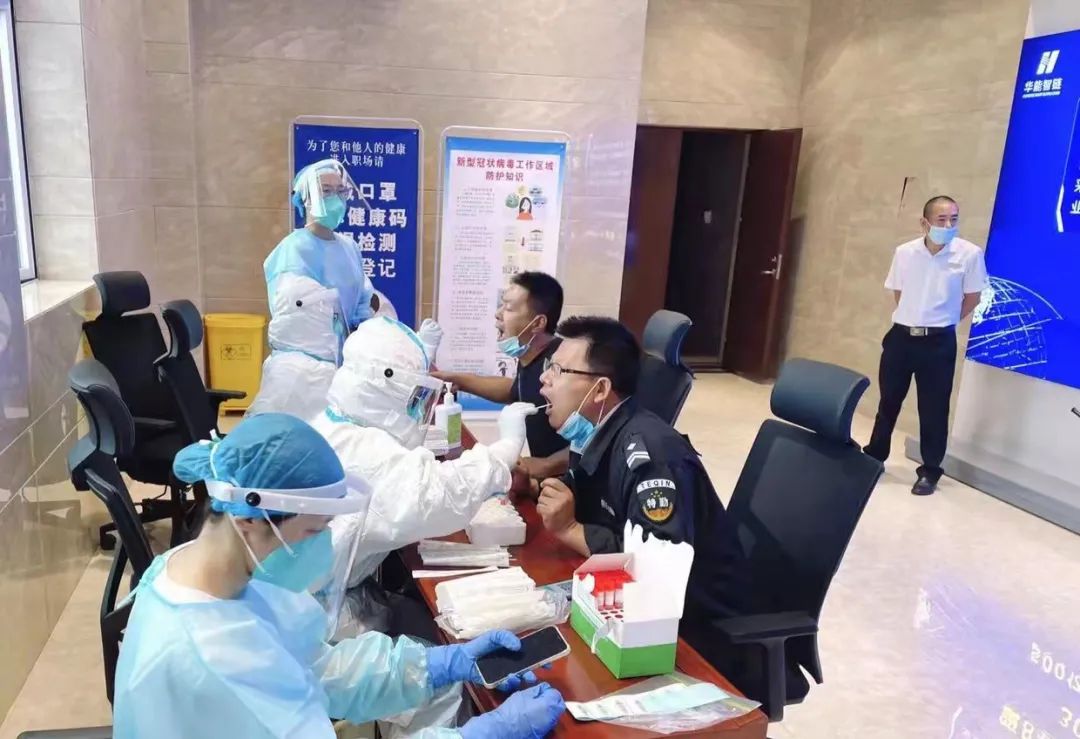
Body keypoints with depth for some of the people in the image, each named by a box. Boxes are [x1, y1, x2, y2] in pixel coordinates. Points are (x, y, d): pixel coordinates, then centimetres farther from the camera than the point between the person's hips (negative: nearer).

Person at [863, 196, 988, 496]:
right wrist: (912, 317, 14)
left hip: (939, 342, -2)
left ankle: (930, 471, 18)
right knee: (888, 401, 14)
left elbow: (973, 297, 2)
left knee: (933, 409, 4)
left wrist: (945, 321, 6)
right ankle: (873, 457, 30)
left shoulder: (970, 254, -10)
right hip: (901, 336, 3)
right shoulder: (904, 252, -3)